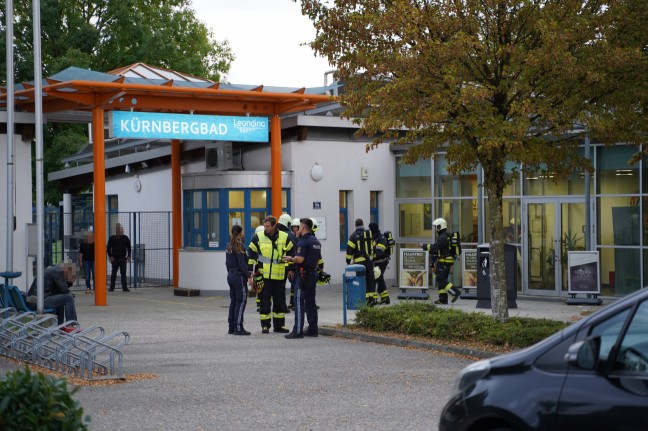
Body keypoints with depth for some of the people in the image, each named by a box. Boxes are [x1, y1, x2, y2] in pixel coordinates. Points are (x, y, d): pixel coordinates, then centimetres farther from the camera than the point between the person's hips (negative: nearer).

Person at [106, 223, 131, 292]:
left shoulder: (125, 238, 5)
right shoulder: (112, 238, 2)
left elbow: (129, 247, 12)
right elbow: (108, 248, 3)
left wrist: (128, 256, 2)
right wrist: (110, 256, -7)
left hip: (123, 258, 1)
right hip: (114, 259, -1)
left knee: (123, 273, 1)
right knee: (113, 273, 4)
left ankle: (125, 287, 2)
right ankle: (112, 287, 9)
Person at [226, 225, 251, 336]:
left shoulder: (229, 246, 11)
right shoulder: (239, 246, -14)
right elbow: (242, 263, -18)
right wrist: (249, 276, -16)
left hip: (230, 276, 9)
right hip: (239, 277, -9)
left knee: (233, 302, 12)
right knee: (241, 302, -5)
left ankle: (231, 327, 15)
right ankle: (238, 328, -6)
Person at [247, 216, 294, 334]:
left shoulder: (285, 237, 2)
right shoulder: (258, 238, -1)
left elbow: (291, 253, 13)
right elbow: (251, 254, 4)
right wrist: (250, 270, 0)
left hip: (280, 276, 2)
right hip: (264, 275, -2)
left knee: (280, 302, 9)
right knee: (265, 302, 2)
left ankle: (279, 325, 19)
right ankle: (265, 325, 10)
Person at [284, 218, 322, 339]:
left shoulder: (303, 241, -15)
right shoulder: (316, 241, 14)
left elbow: (300, 259, -23)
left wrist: (290, 259, -5)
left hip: (304, 274, -9)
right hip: (313, 273, 9)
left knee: (299, 302, -7)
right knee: (310, 302, 12)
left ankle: (298, 331, -10)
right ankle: (312, 330, 13)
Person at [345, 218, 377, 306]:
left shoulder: (354, 235, -5)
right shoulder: (369, 234, 11)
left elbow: (350, 249, -9)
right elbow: (373, 247, 18)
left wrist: (348, 261, -3)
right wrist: (373, 258, 26)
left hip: (359, 261, -5)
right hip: (370, 261, 5)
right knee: (371, 280, 12)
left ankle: (367, 297, -9)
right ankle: (374, 297, 11)